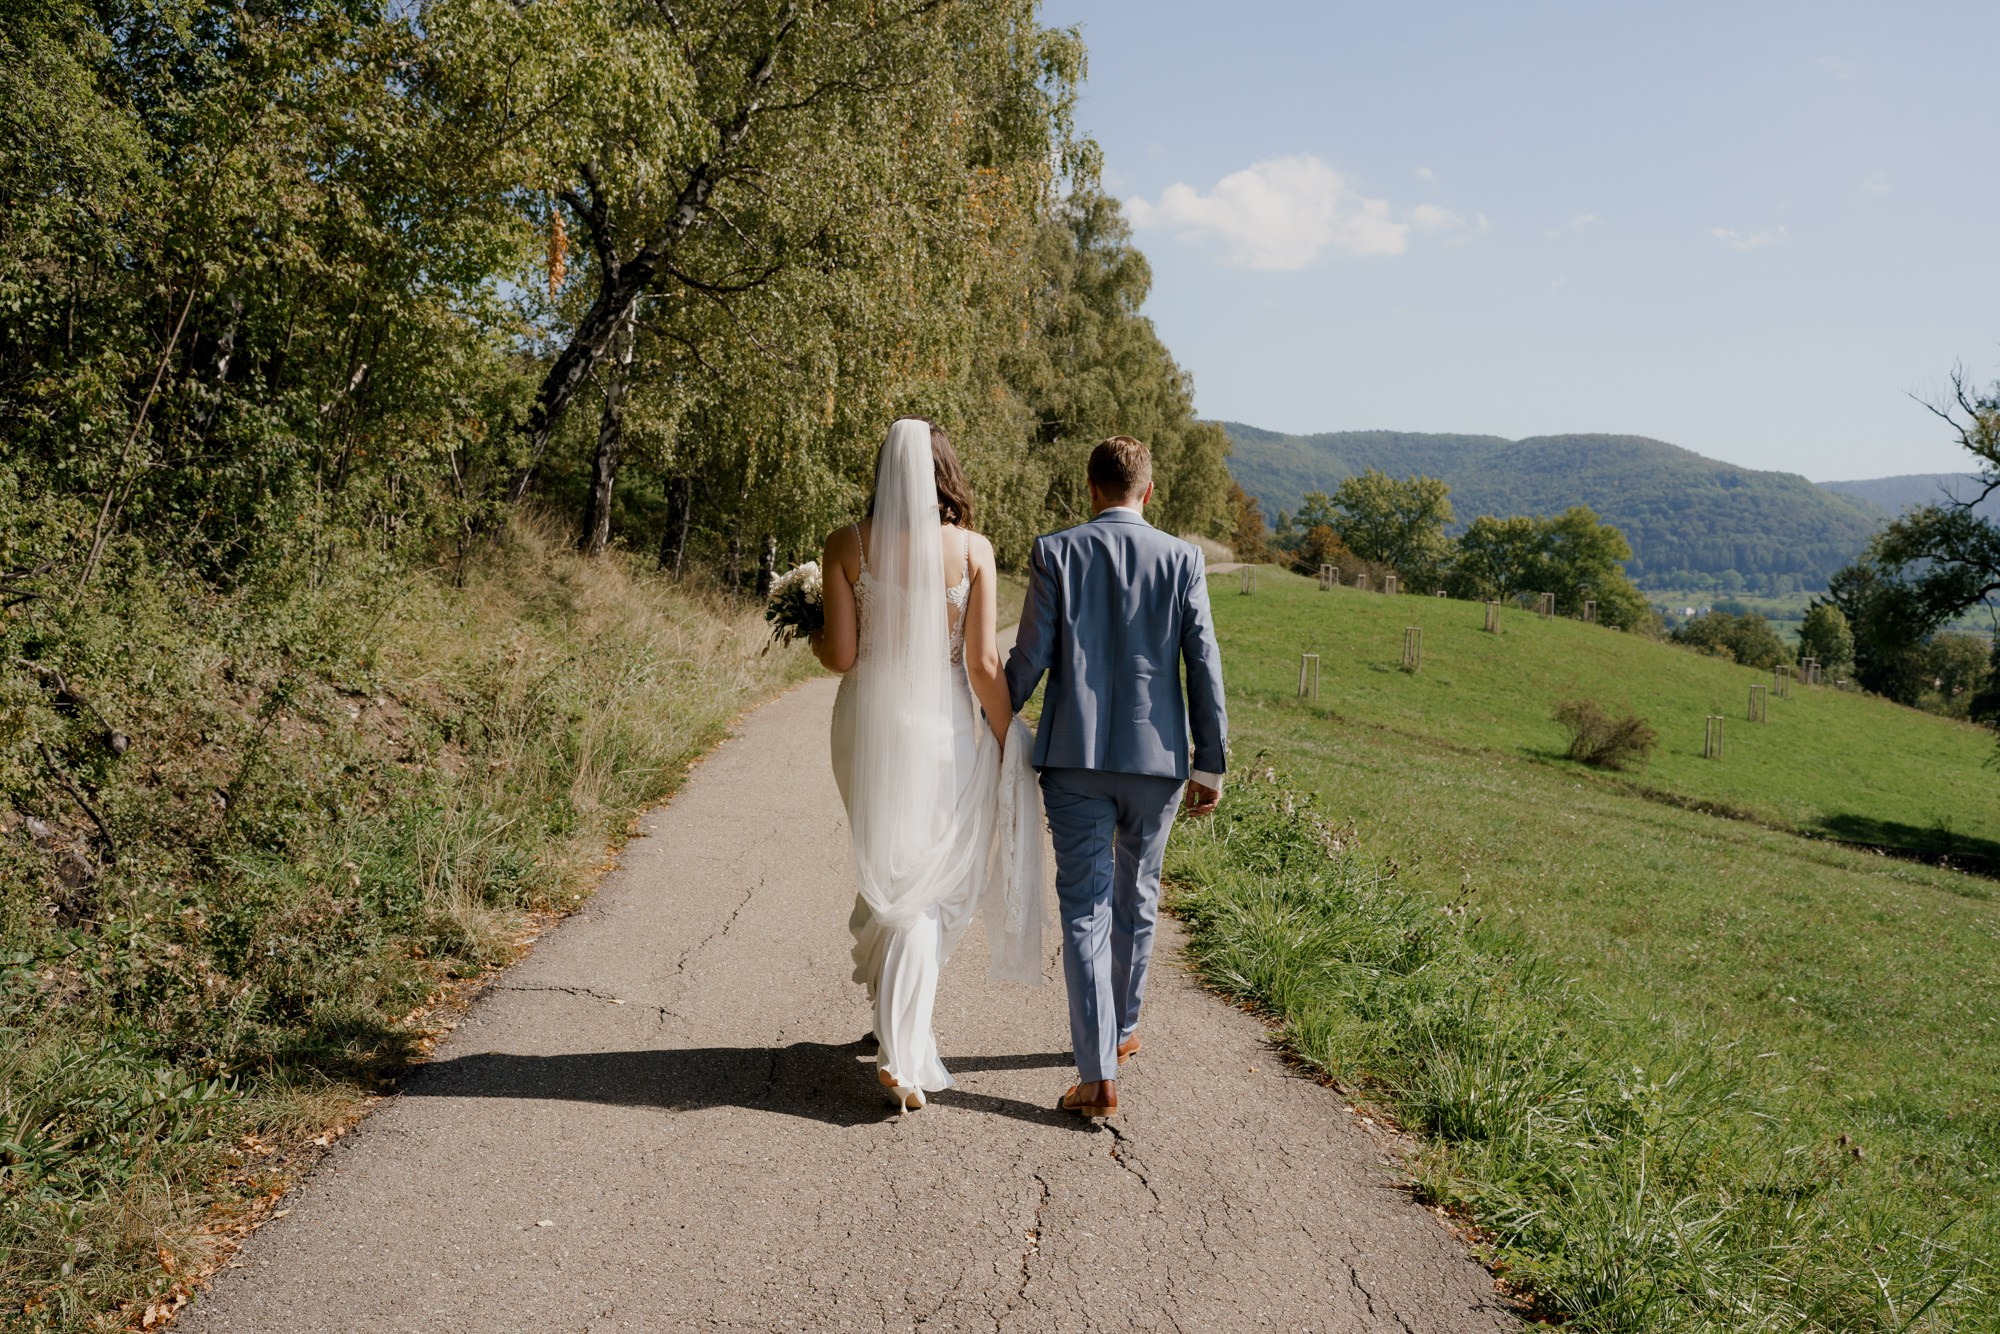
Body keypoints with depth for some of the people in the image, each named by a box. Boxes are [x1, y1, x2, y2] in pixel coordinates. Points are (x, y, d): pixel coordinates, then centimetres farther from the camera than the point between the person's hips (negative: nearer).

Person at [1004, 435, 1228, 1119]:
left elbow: (1029, 657, -4)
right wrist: (1210, 762, 3)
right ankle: (1122, 1030, 37)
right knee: (1137, 898, 19)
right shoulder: (1182, 559, 0)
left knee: (1085, 907, 1)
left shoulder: (1055, 552, -3)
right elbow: (1203, 665, -2)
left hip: (1076, 756, -2)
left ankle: (1099, 1074, -4)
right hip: (1157, 756, 2)